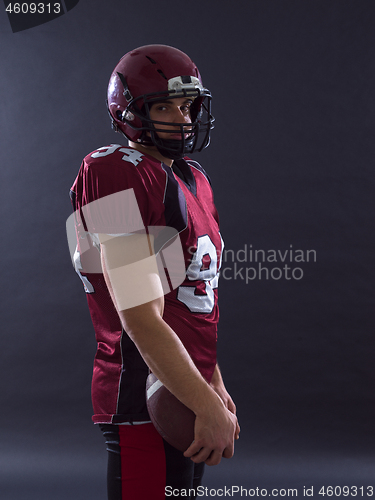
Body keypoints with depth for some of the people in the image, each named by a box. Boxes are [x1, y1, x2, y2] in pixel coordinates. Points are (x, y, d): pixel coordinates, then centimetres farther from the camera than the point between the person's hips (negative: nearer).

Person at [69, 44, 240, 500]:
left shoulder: (194, 180, 13)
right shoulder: (119, 176, -17)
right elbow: (142, 322, -20)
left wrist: (215, 385, 18)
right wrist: (210, 409, -17)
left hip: (189, 390, 9)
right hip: (146, 402, -9)